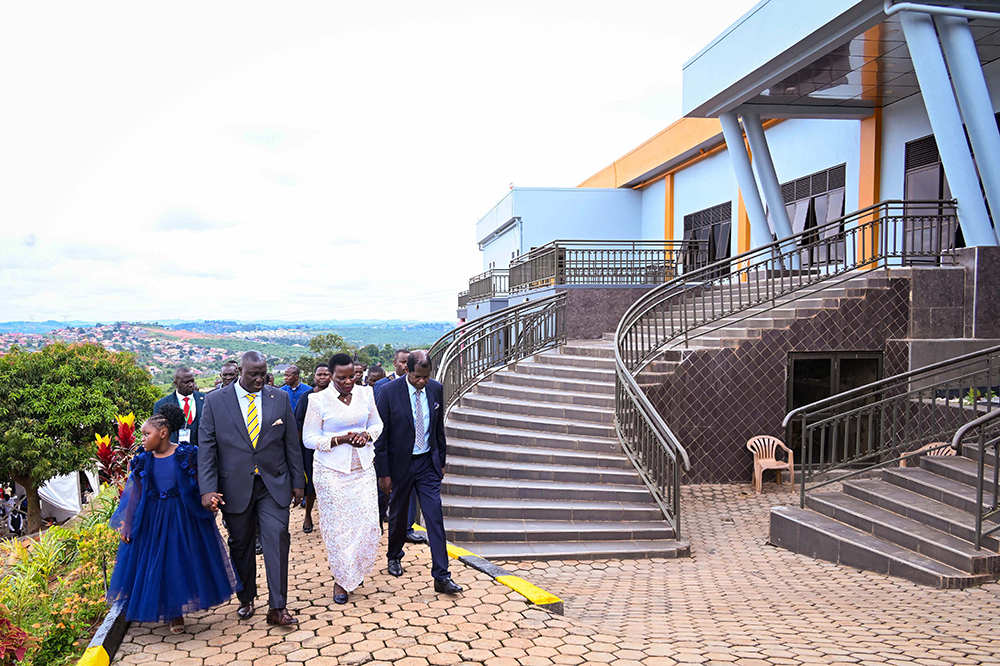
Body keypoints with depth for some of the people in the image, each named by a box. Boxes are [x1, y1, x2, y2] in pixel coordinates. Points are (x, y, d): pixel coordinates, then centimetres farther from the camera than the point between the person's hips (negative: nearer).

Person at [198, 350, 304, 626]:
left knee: (277, 539, -8)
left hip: (273, 484, 0)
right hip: (235, 486, 0)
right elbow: (206, 448, -4)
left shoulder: (280, 399, 2)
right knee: (241, 544, 13)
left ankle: (277, 608, 1)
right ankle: (246, 599, 33)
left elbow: (292, 444, 6)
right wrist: (207, 489, -13)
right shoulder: (215, 401, -3)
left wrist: (298, 482, 7)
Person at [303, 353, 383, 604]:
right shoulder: (319, 400, -8)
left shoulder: (365, 393, 3)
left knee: (369, 524, 0)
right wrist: (341, 439, -18)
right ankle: (341, 579, 22)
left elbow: (377, 424, 14)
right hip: (332, 472, -3)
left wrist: (366, 435, -9)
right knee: (337, 527, 2)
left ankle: (354, 570, 28)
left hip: (363, 469, 3)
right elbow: (309, 439, -6)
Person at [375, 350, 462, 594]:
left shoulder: (436, 390, -2)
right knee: (398, 514, 16)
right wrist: (383, 473, -10)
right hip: (400, 464, -2)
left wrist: (441, 461, 11)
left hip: (428, 463, 2)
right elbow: (380, 436, -10)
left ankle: (441, 576, -1)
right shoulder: (388, 393, -14)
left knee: (435, 516, -4)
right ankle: (394, 556, 43)